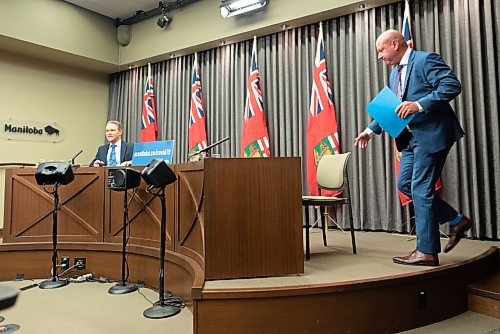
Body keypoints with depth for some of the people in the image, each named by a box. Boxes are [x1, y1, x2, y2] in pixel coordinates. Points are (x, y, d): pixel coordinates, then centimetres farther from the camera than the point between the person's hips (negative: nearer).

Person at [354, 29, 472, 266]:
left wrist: (419, 105, -28)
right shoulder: (395, 73, 18)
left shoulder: (426, 60, -9)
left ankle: (427, 252, 3)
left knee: (421, 189, -8)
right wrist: (371, 130, 13)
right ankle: (456, 221, 22)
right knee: (405, 184, 9)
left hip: (432, 134, -9)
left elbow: (452, 86, -19)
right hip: (412, 137, 10)